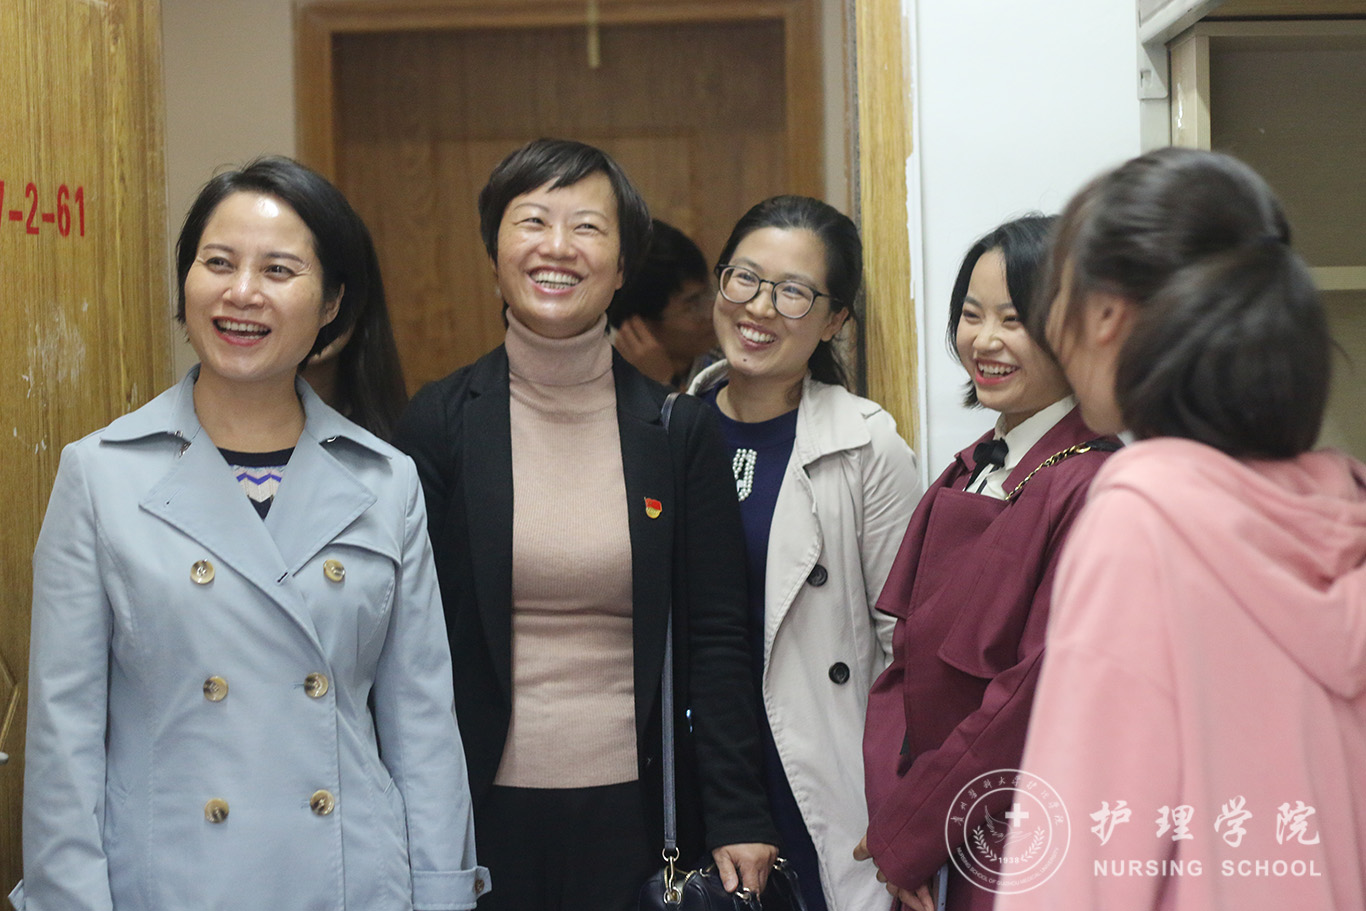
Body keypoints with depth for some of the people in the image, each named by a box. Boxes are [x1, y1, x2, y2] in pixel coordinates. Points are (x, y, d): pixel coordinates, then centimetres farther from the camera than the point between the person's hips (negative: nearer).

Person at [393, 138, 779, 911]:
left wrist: (738, 818, -4)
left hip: (634, 809, 1)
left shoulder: (679, 431, 1)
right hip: (487, 809, 0)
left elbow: (715, 640, 1)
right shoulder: (439, 425, -2)